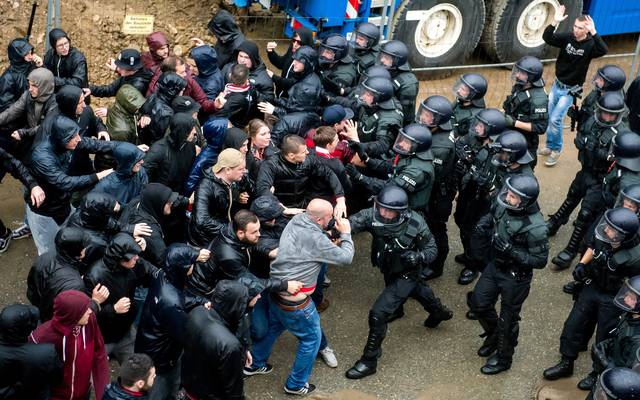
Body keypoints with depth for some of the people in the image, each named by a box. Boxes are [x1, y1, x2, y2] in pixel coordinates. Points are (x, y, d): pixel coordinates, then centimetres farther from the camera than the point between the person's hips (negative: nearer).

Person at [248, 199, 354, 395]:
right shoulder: (315, 239, -27)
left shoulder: (296, 220, -4)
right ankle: (296, 384, 25)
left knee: (273, 327, 31)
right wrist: (345, 234, -4)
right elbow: (345, 258, -16)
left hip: (276, 290, 8)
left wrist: (332, 244, -3)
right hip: (293, 302, -8)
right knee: (312, 338, 13)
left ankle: (256, 364, 50)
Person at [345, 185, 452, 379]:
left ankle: (369, 361, 2)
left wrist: (419, 256, -39)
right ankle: (439, 312, 67)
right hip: (389, 271, 6)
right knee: (416, 290, 34)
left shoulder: (415, 223, -32)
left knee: (378, 313, -14)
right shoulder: (373, 215, -28)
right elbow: (352, 222, -46)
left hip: (406, 274, -6)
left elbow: (432, 249, -17)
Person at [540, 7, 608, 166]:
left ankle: (556, 150, 13)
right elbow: (547, 38, -16)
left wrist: (594, 33, -47)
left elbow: (604, 51, -37)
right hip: (557, 85, 5)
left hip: (570, 90, -4)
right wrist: (555, 23, -32)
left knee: (555, 120, -8)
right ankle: (550, 146, 34)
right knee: (549, 118, 14)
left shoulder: (590, 44, -17)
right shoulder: (567, 37, -8)